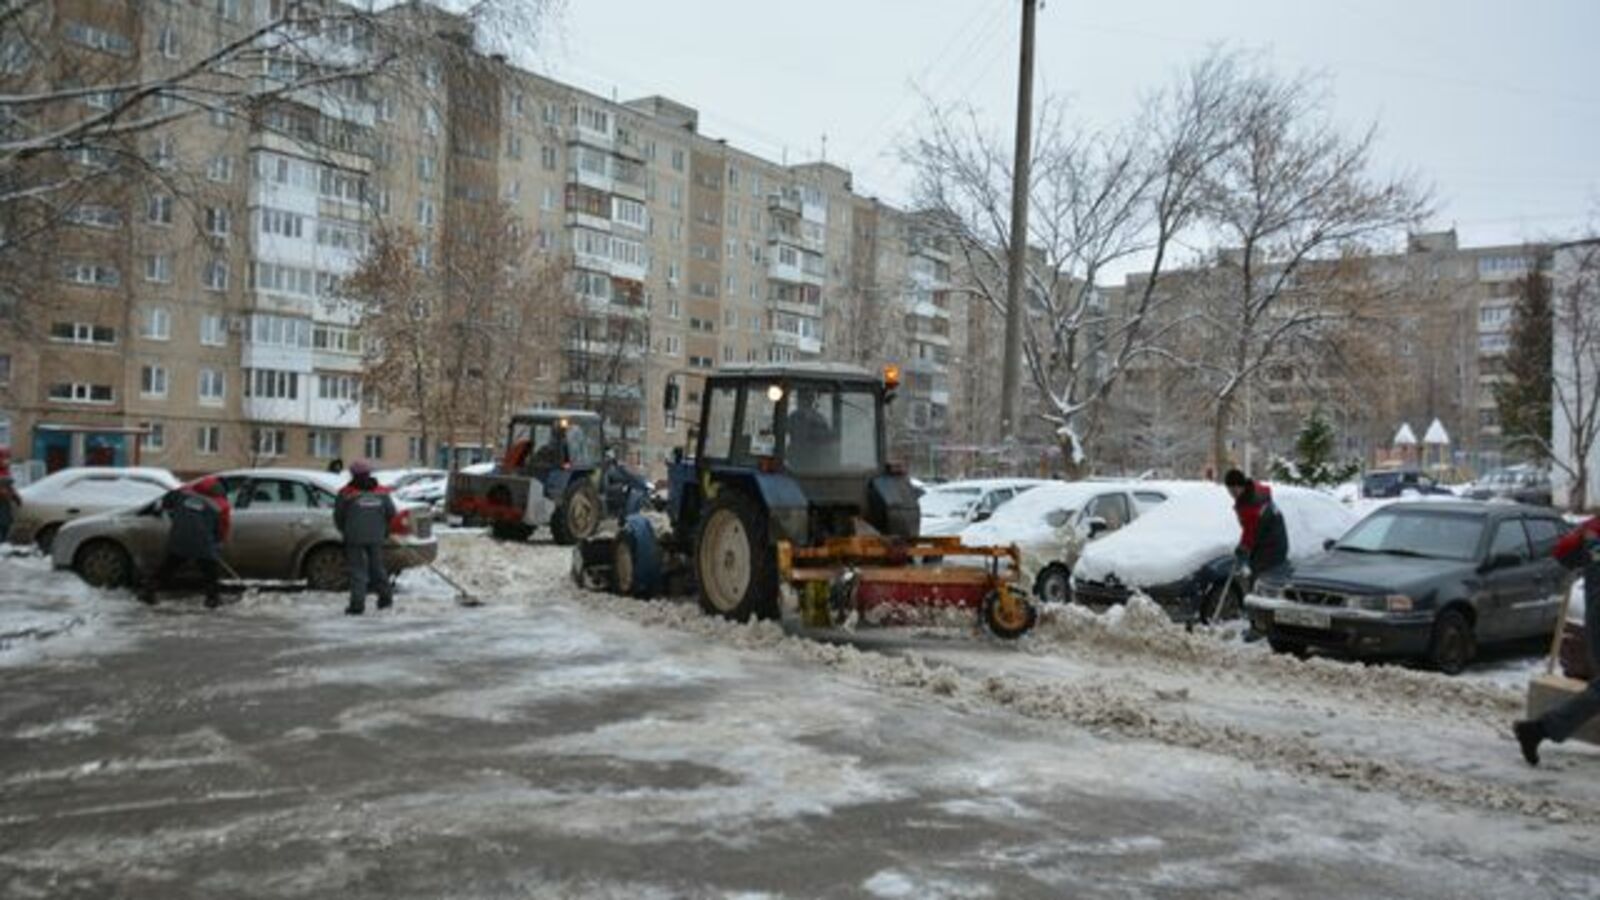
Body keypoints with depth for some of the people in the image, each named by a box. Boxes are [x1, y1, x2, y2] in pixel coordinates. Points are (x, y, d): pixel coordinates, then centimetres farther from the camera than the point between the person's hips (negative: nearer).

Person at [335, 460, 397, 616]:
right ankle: (385, 596, 15)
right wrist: (384, 532, 21)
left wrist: (344, 531, 17)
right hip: (376, 537, 3)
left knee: (357, 570, 0)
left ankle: (357, 604, -2)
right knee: (376, 566, 17)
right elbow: (391, 514, 7)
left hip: (355, 538, -3)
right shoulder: (381, 493, 4)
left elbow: (338, 516, 0)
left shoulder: (347, 493, -7)